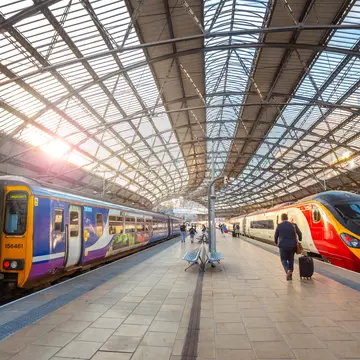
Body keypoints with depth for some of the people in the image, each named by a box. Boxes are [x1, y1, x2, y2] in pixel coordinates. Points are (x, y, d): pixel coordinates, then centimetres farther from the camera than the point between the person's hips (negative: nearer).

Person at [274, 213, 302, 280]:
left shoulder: (279, 226, -5)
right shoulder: (293, 225, -1)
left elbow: (276, 236, 4)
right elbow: (299, 233, 8)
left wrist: (276, 242, 26)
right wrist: (300, 240, 30)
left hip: (283, 246, -2)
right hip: (292, 246, 3)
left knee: (284, 260, 8)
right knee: (291, 260, 18)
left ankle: (288, 271, -19)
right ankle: (290, 275, 19)